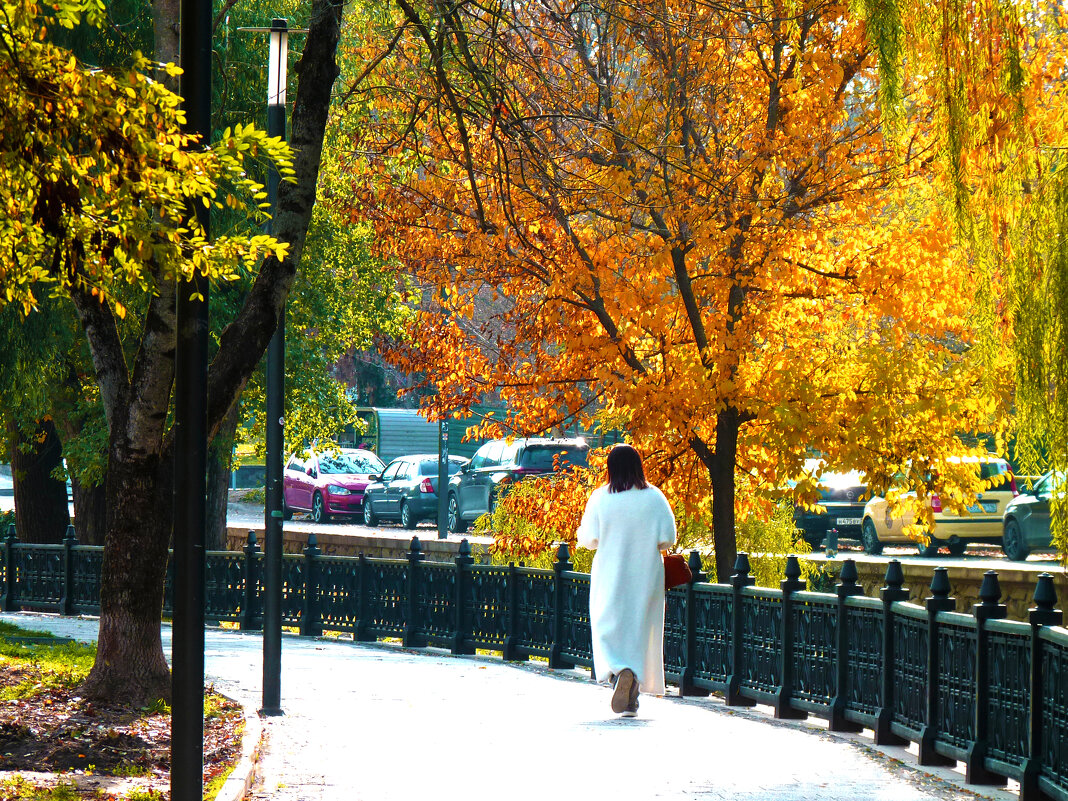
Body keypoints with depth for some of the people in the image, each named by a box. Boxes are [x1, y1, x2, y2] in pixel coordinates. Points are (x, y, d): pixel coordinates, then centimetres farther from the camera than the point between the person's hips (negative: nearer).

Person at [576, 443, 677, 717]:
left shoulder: (600, 498, -6)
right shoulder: (654, 498, -5)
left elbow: (588, 538, -5)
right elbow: (668, 538, -5)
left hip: (610, 578, -1)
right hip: (646, 578, 1)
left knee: (608, 630, 6)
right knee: (640, 632, 10)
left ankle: (618, 672, -24)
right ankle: (632, 701, 8)